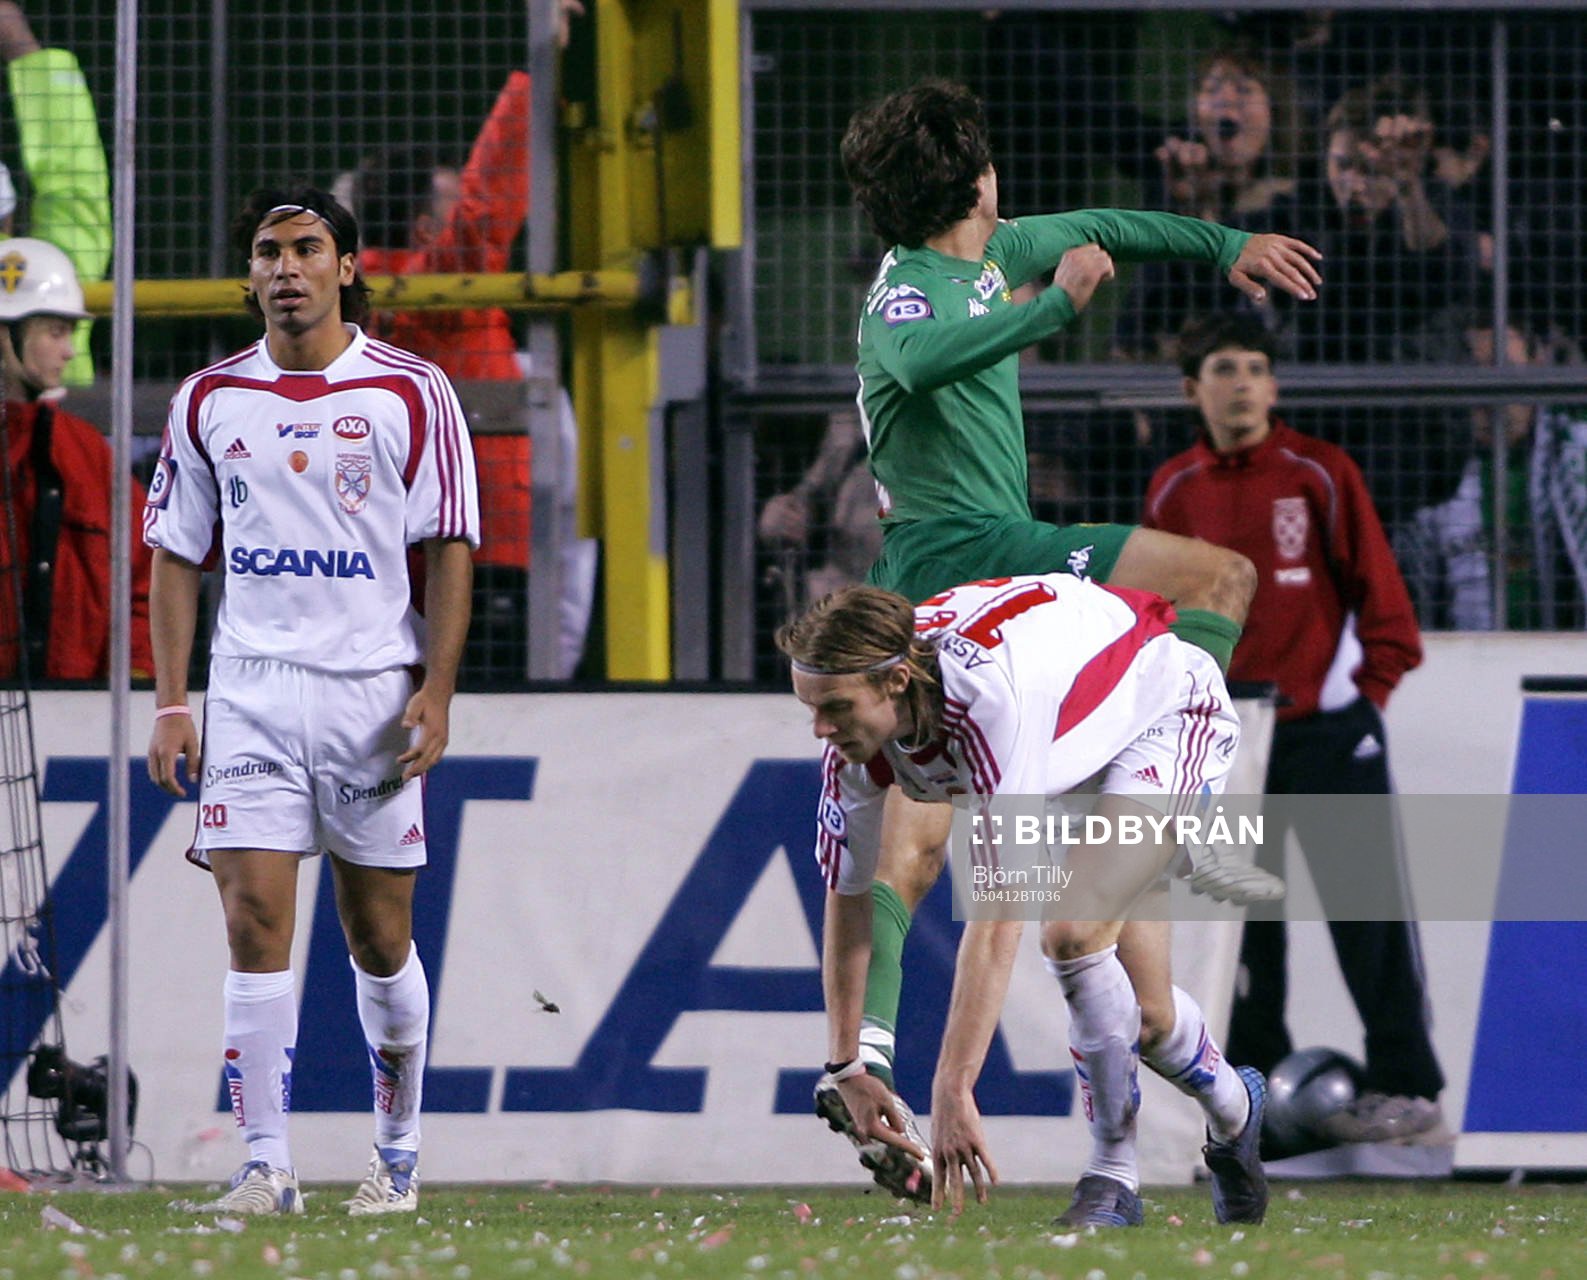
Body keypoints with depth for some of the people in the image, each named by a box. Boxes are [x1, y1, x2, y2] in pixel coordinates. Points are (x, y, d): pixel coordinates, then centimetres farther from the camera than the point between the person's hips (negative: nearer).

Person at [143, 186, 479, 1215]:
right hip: (250, 694, 1)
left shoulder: (412, 394, 1)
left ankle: (399, 1152, 20)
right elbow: (178, 557, 11)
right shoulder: (210, 400, 8)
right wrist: (170, 702, 3)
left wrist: (436, 690, -9)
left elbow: (448, 551, 0)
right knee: (255, 923, -10)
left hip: (373, 691, -1)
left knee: (380, 937, 5)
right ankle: (266, 1165, -10)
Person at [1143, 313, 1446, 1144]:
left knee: (1365, 906, -6)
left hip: (1327, 724, -4)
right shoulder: (1174, 490, 6)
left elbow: (1376, 586, -1)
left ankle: (1406, 1084, -5)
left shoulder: (1320, 475, -4)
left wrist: (1374, 684, -6)